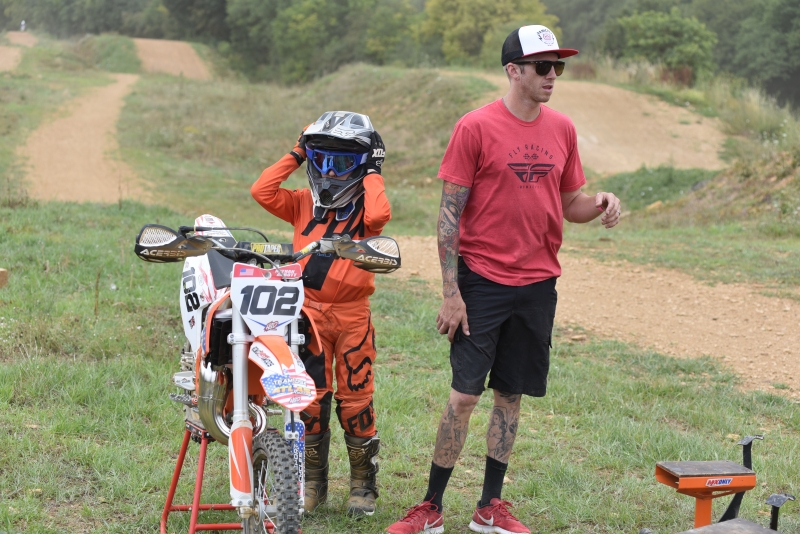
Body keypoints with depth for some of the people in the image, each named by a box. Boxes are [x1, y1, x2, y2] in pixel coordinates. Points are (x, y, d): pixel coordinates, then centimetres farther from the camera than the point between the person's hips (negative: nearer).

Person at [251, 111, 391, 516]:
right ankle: (313, 481, 20)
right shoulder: (303, 205, 10)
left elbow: (379, 215, -25)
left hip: (352, 316, -3)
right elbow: (261, 191, -4)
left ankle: (363, 482, 17)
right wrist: (294, 156, 1)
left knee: (355, 399, 2)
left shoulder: (366, 207, 0)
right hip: (309, 313, 3)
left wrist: (372, 174, -11)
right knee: (310, 398, 7)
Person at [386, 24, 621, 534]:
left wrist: (600, 202, -8)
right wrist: (451, 293, -12)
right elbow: (450, 213, -8)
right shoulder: (476, 128, -8)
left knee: (511, 395, 10)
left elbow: (569, 204, 16)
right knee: (464, 395, -4)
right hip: (482, 282, -5)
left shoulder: (562, 129, 8)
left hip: (538, 283, 5)